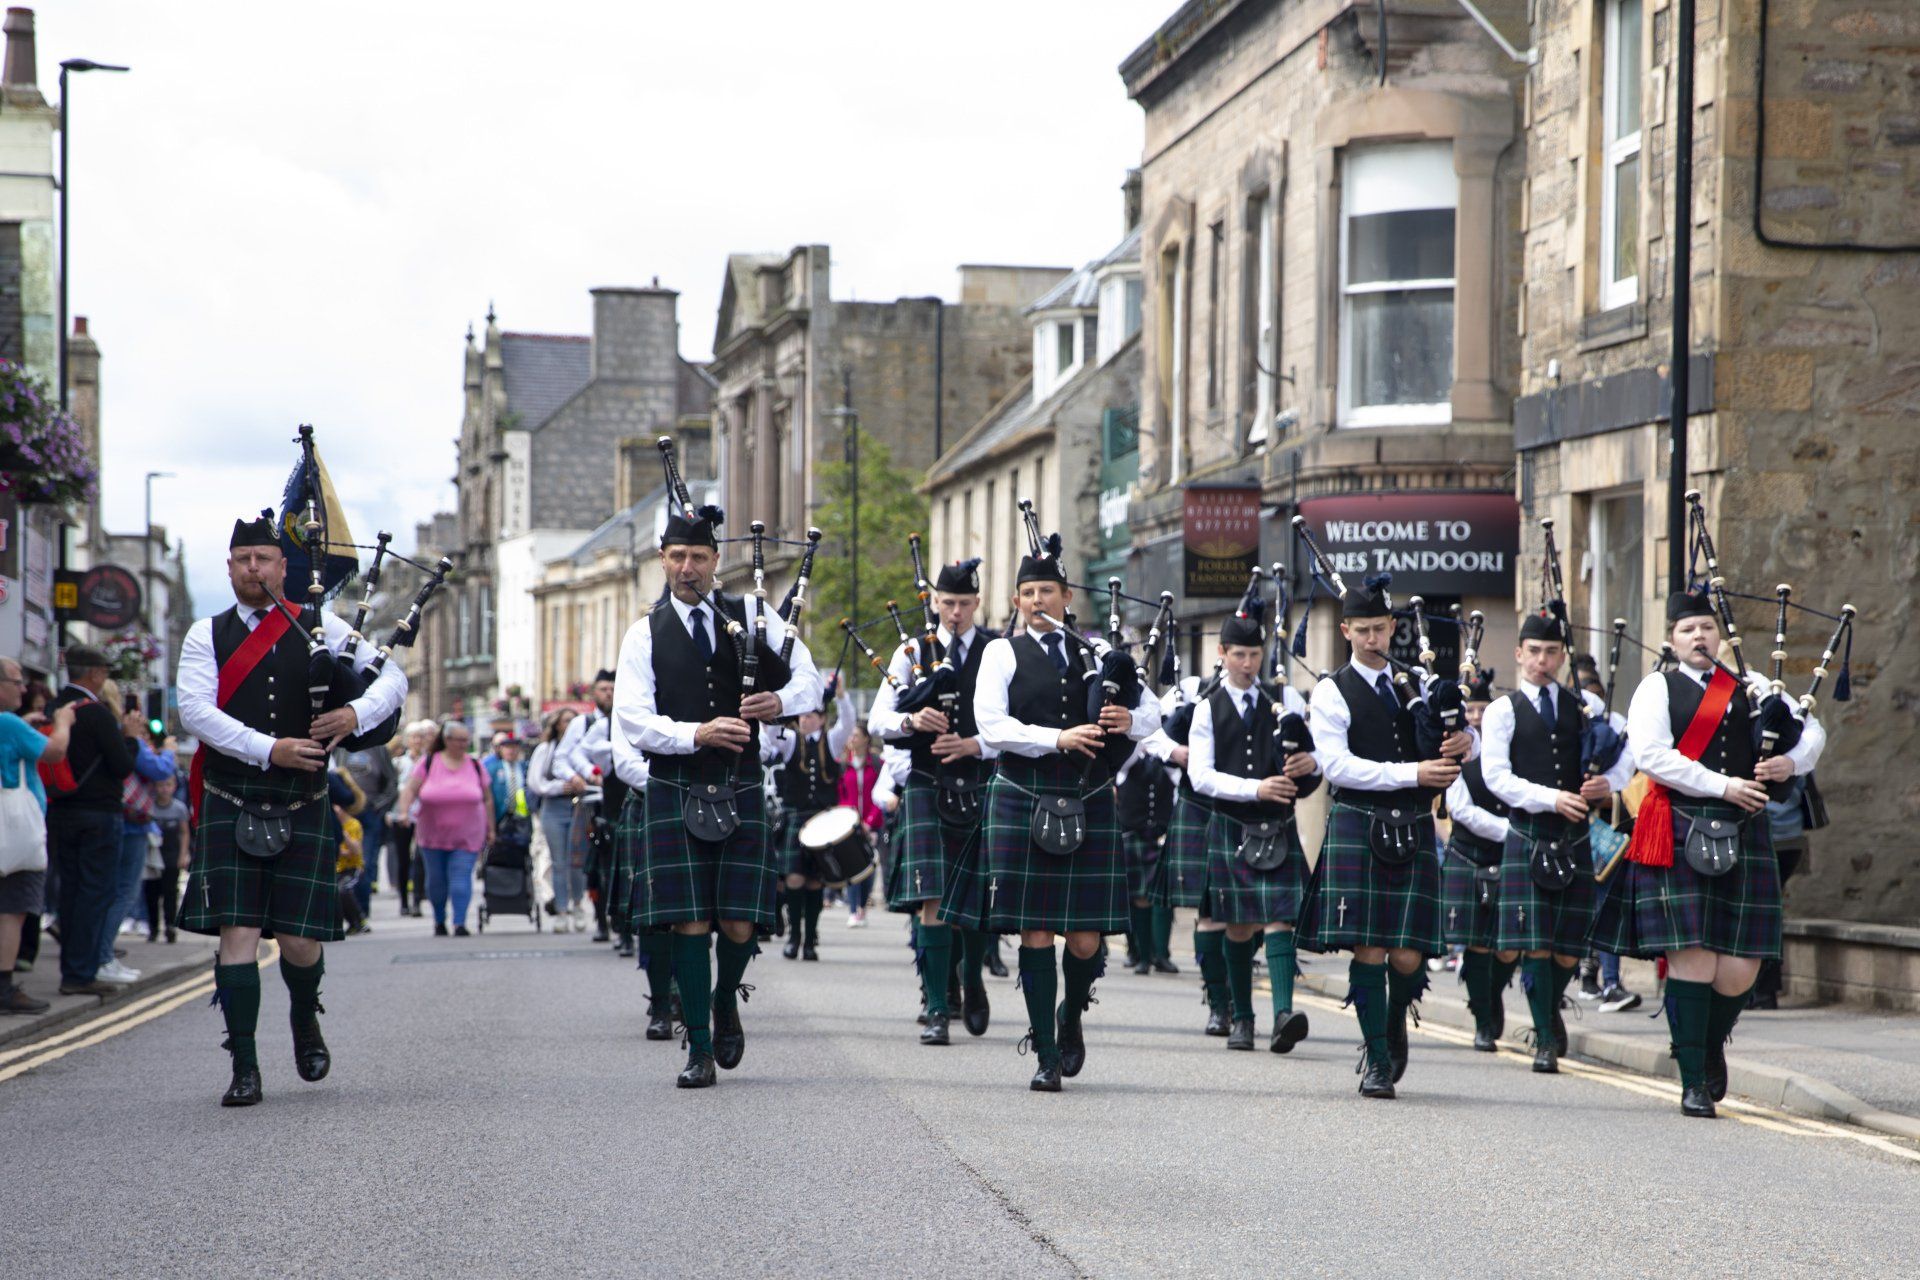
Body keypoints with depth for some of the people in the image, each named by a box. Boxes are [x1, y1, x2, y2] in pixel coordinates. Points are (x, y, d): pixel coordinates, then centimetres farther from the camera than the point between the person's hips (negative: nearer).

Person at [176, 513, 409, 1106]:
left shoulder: (321, 629, 8)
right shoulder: (206, 636, 6)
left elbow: (391, 676, 6)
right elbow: (195, 710, -8)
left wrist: (357, 714, -15)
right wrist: (269, 749, -19)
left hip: (302, 811, 0)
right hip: (231, 808, 0)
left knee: (300, 939, -1)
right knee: (237, 933, -8)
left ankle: (305, 1020, 32)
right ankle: (245, 1068, -4)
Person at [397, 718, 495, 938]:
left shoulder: (475, 766, 3)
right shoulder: (429, 763, 0)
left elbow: (487, 800, 10)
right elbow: (410, 790, -2)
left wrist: (490, 829, 11)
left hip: (466, 837, -1)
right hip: (433, 835, 1)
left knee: (461, 876, -15)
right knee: (436, 878, 9)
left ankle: (460, 923, -18)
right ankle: (439, 921, 27)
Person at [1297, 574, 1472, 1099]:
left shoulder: (1418, 682, 15)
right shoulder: (1332, 692, 2)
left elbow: (1463, 736, 18)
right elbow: (1336, 764, -9)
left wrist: (1462, 741, -9)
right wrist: (1411, 773, -16)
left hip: (1413, 829, 3)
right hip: (1357, 827, -3)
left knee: (1408, 956, -3)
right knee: (1368, 950, -6)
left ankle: (1395, 1026, 27)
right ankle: (1377, 1060, 6)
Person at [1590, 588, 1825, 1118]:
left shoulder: (1751, 687, 17)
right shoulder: (1658, 688, 6)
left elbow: (1812, 730, 17)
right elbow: (1650, 753, -9)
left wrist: (1791, 761, -6)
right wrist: (1723, 785, -14)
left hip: (1742, 836, 3)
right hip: (1679, 836, -3)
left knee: (1740, 969, -1)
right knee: (1692, 959, -8)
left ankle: (1711, 1046, 29)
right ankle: (1694, 1082, 0)